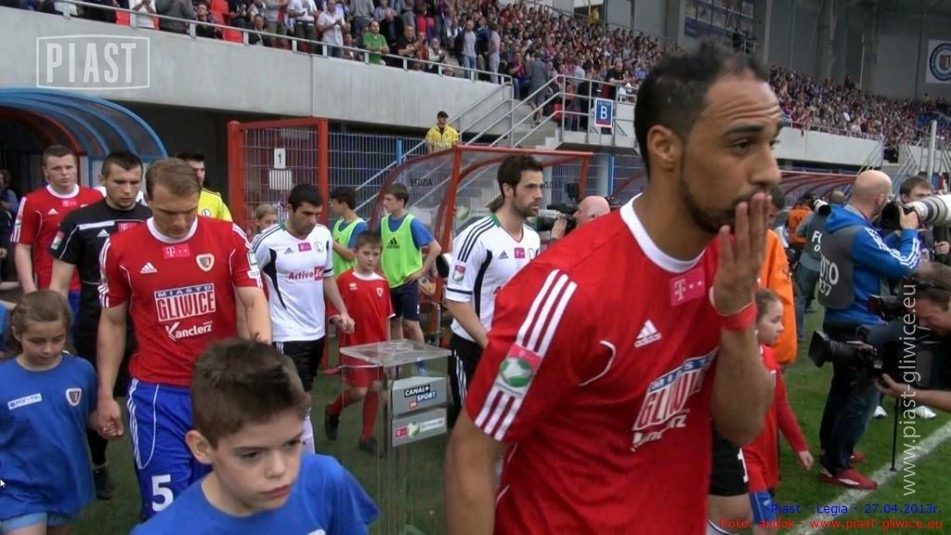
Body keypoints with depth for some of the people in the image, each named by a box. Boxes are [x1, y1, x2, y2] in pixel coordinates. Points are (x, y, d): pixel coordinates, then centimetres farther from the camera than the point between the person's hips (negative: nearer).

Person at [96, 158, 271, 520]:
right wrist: (105, 394, 6)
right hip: (156, 393, -1)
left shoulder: (229, 237, -4)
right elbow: (112, 323, 7)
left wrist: (262, 344, -27)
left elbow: (254, 299, -6)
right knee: (165, 504, 3)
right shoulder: (120, 248, -2)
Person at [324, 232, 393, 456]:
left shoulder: (382, 283, 3)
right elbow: (334, 312, -7)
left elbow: (386, 317, 8)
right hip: (353, 344, -5)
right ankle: (332, 412, 26)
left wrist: (388, 345, 9)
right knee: (358, 391, -5)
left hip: (377, 345, 5)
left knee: (375, 389, 8)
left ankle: (367, 436, 22)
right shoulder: (344, 279, -11)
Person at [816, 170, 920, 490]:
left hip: (839, 320, 10)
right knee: (864, 395, -1)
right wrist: (909, 231, -4)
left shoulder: (837, 224, 4)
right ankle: (836, 466, 5)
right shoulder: (859, 234, -26)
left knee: (844, 386, 22)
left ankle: (831, 448, 36)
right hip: (859, 326, -10)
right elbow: (904, 267, -18)